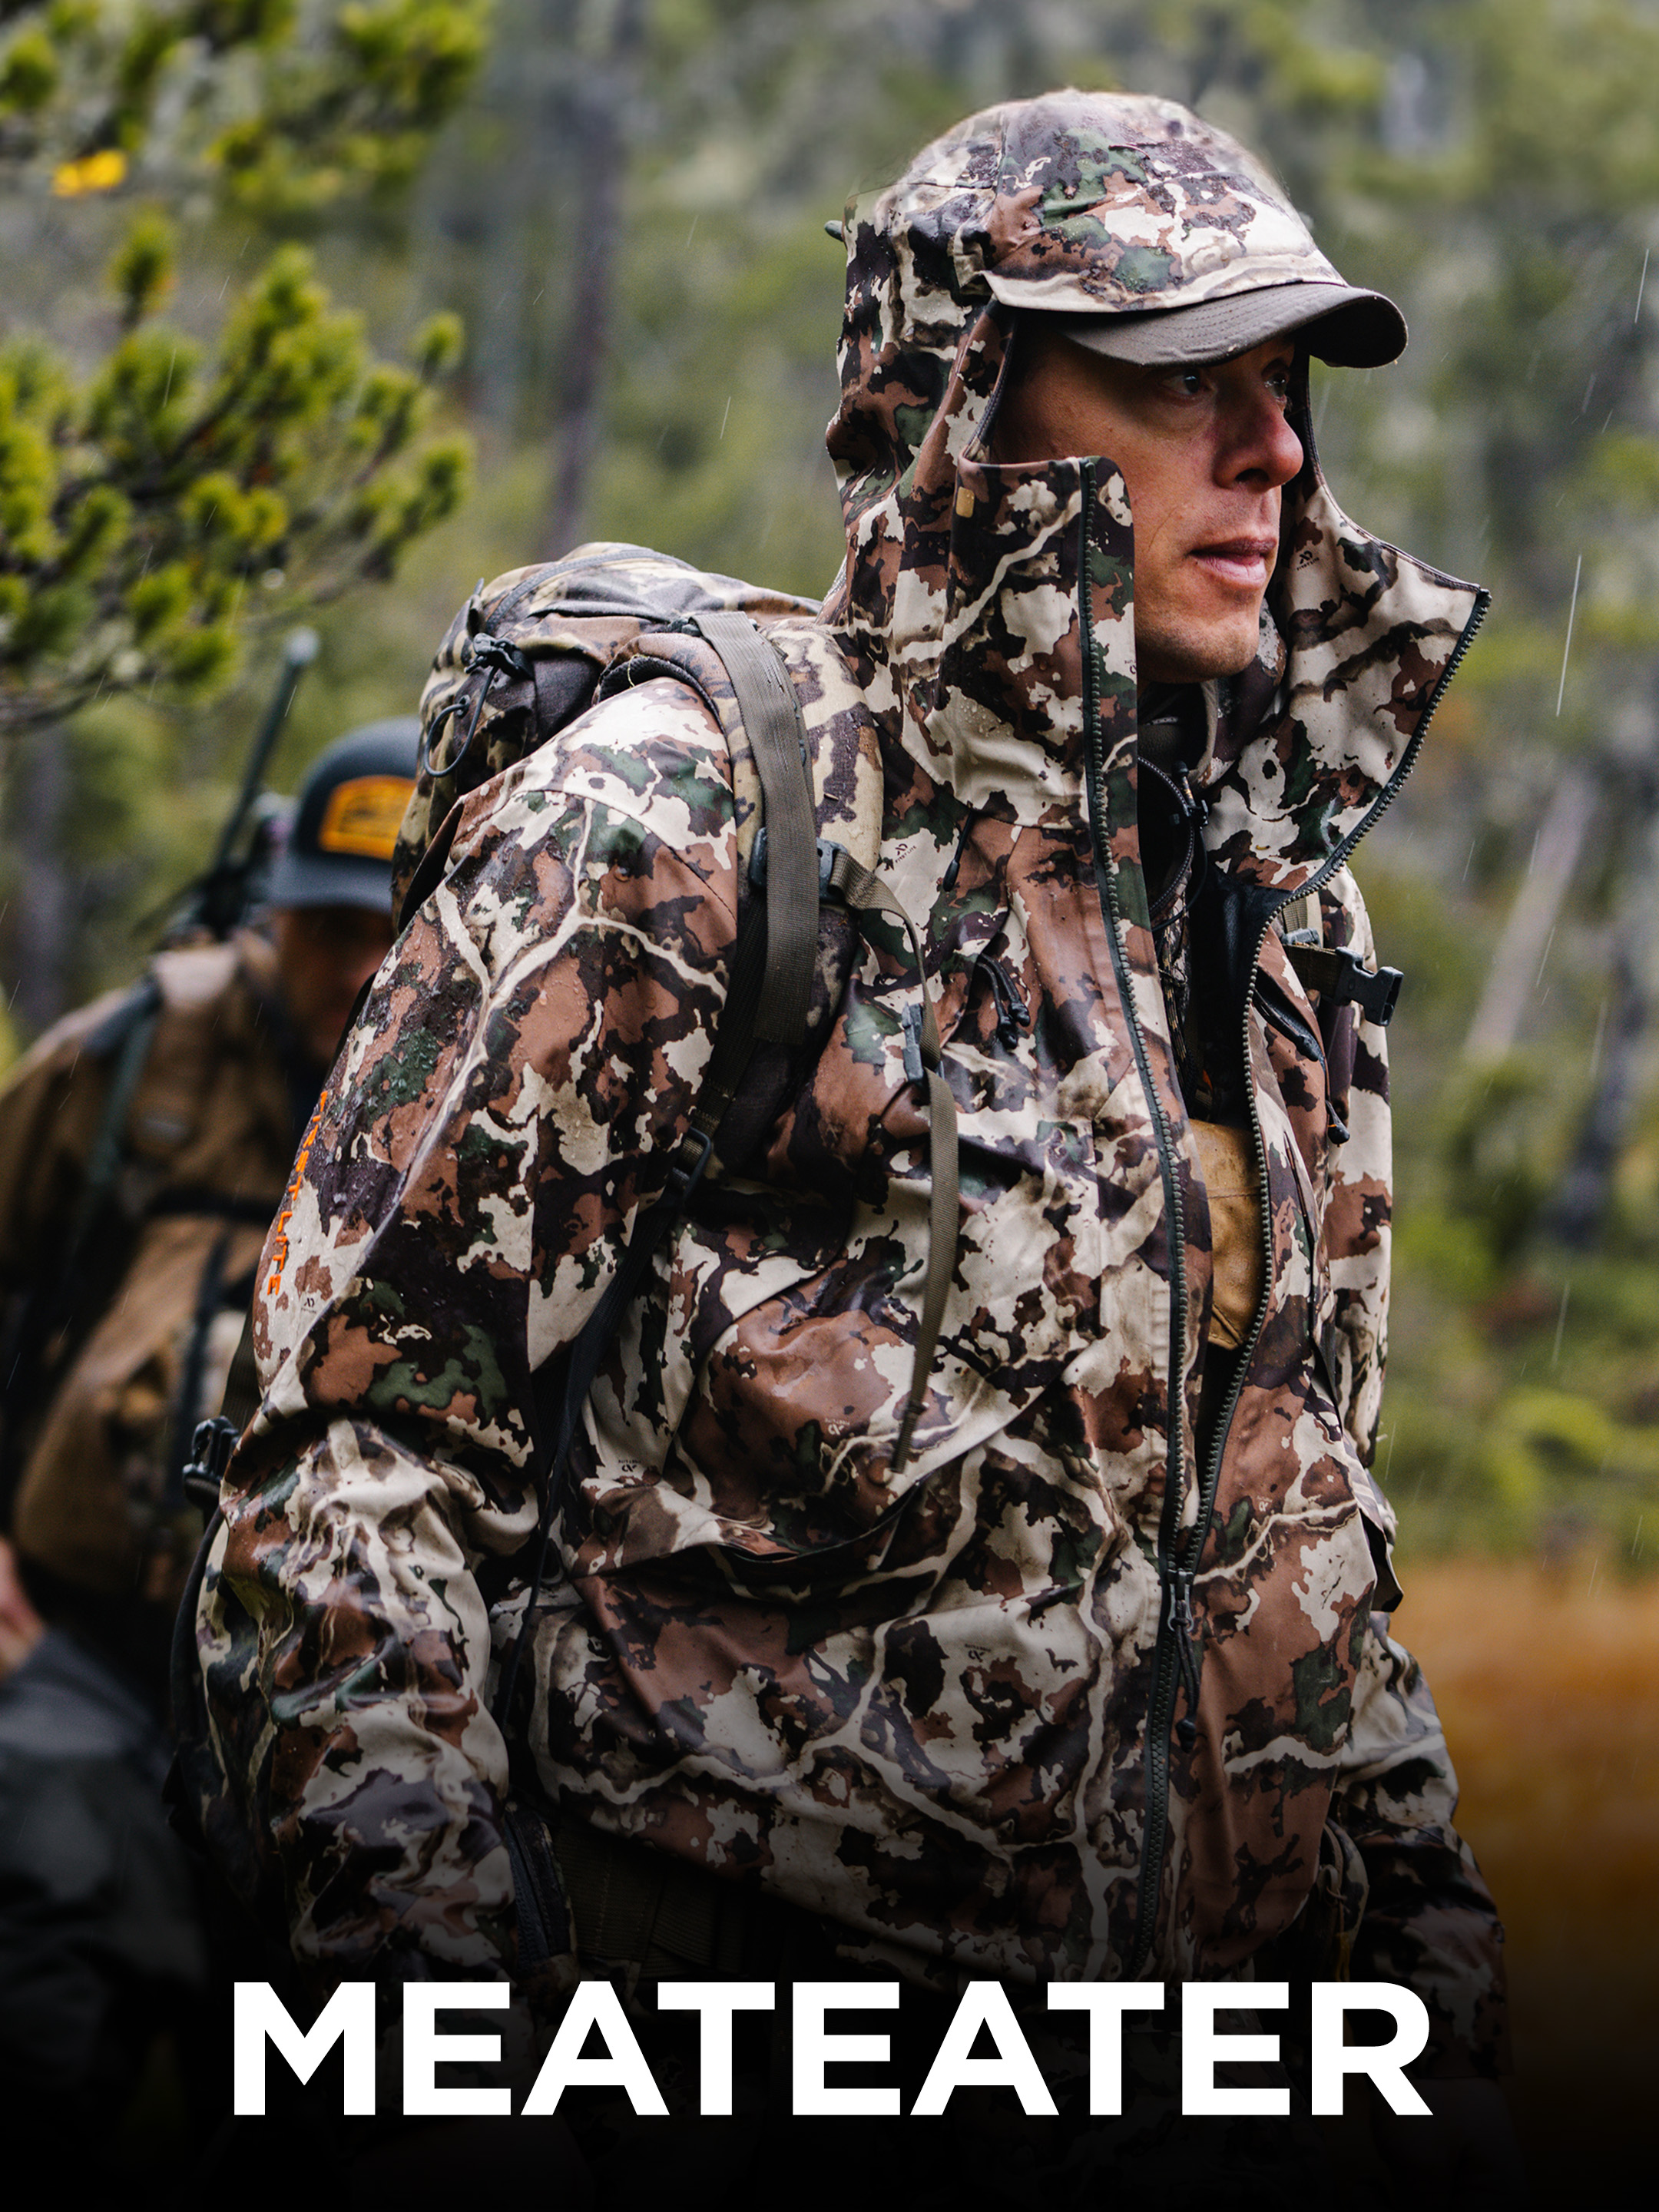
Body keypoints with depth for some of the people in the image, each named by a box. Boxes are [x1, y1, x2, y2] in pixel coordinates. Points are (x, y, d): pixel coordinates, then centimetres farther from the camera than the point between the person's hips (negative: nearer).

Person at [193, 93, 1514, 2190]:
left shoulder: (1275, 886, 12)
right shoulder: (669, 830, -10)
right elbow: (354, 1454, -13)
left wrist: (1437, 1965, 17)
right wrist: (446, 2035, -20)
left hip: (1252, 2011, 7)